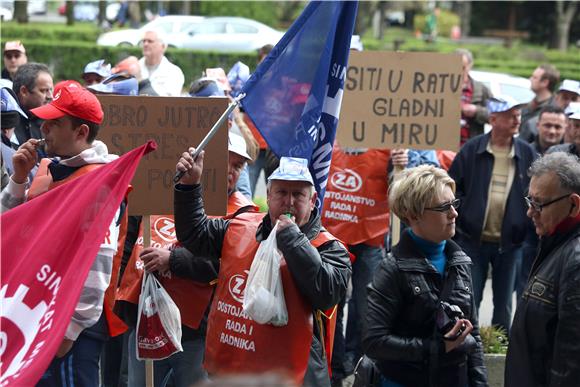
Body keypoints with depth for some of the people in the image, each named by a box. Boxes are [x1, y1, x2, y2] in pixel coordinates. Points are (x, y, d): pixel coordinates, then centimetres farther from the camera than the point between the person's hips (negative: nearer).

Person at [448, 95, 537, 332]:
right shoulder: (472, 150, -5)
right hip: (473, 240, -1)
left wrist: (530, 229, -2)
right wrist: (454, 224, -4)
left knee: (503, 303, 11)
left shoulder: (527, 154, -1)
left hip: (510, 243, 1)